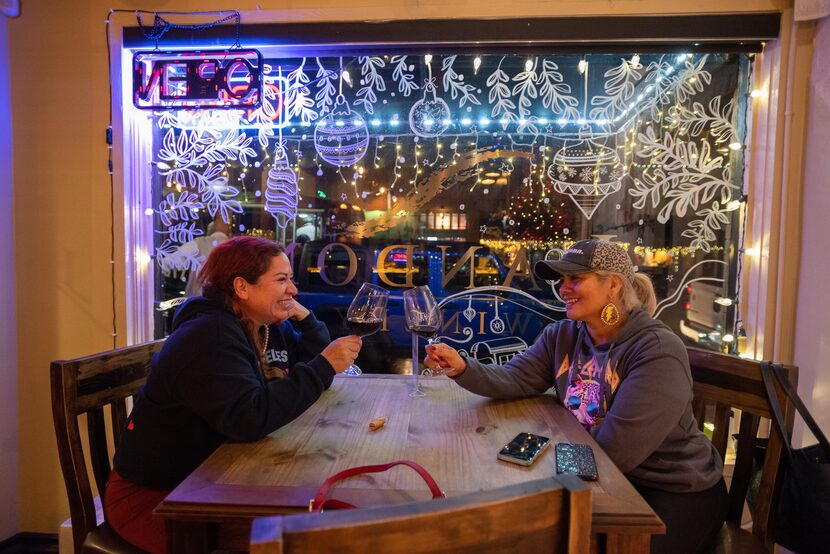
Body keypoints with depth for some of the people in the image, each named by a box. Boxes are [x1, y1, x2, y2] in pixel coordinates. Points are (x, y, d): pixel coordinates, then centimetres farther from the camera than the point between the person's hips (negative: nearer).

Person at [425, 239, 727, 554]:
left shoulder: (657, 351, -24)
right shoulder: (561, 336, 0)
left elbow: (613, 451, -27)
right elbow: (512, 380, -9)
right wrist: (462, 368, -27)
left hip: (676, 494, -5)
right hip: (610, 479, 6)